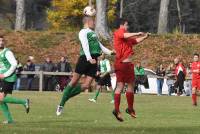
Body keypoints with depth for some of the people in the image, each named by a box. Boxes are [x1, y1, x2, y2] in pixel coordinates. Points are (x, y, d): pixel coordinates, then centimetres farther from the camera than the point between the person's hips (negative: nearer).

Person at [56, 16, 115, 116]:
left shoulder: (93, 33, 25)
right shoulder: (83, 32, -2)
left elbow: (100, 46, 28)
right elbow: (85, 46, -15)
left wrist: (109, 52, 13)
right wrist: (89, 58, -28)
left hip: (93, 61, 8)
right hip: (85, 59, -7)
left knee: (86, 85, -3)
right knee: (74, 81, -6)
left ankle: (67, 96, 10)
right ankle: (61, 104, 1)